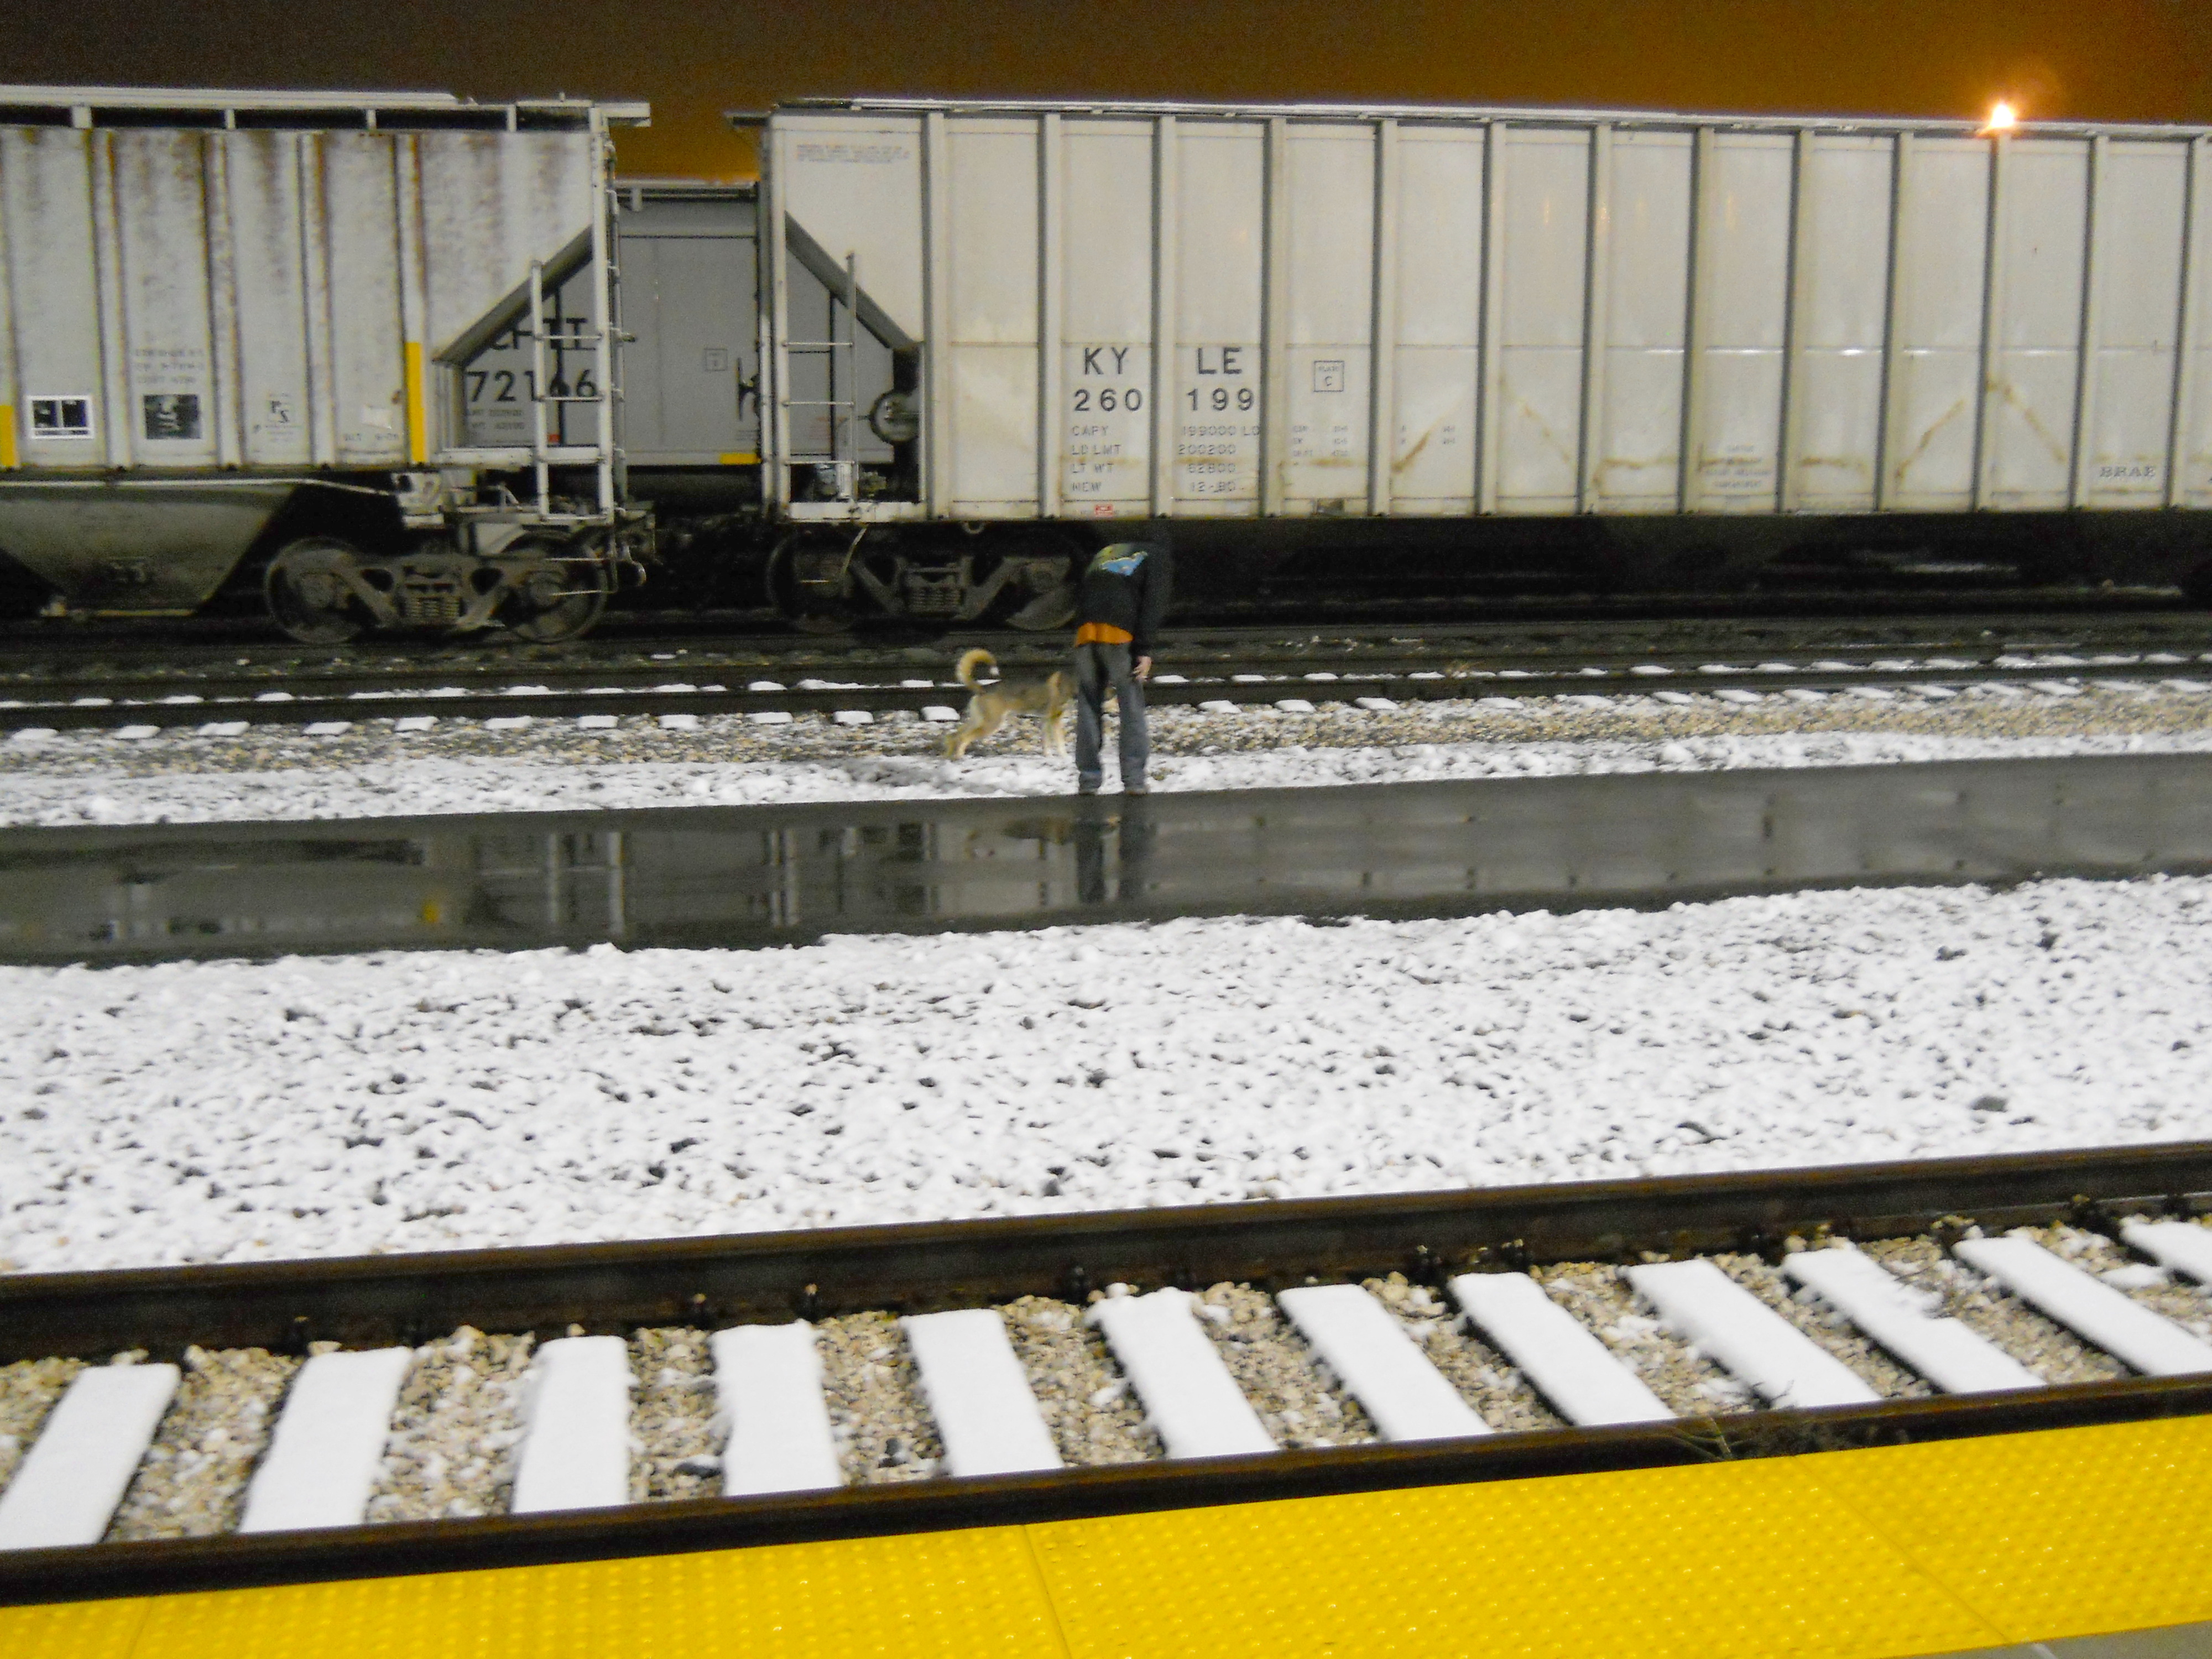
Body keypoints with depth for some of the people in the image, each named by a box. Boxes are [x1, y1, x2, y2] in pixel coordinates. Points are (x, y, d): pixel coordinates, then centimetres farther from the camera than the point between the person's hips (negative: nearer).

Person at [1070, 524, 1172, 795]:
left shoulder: (1105, 552, 32)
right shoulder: (1159, 557, 17)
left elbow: (1080, 597, 21)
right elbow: (1153, 602, 0)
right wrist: (1144, 649, -7)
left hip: (1086, 631, 4)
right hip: (1121, 634, -4)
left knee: (1088, 705, 9)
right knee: (1132, 707, 3)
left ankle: (1088, 779, 7)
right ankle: (1133, 780, -1)